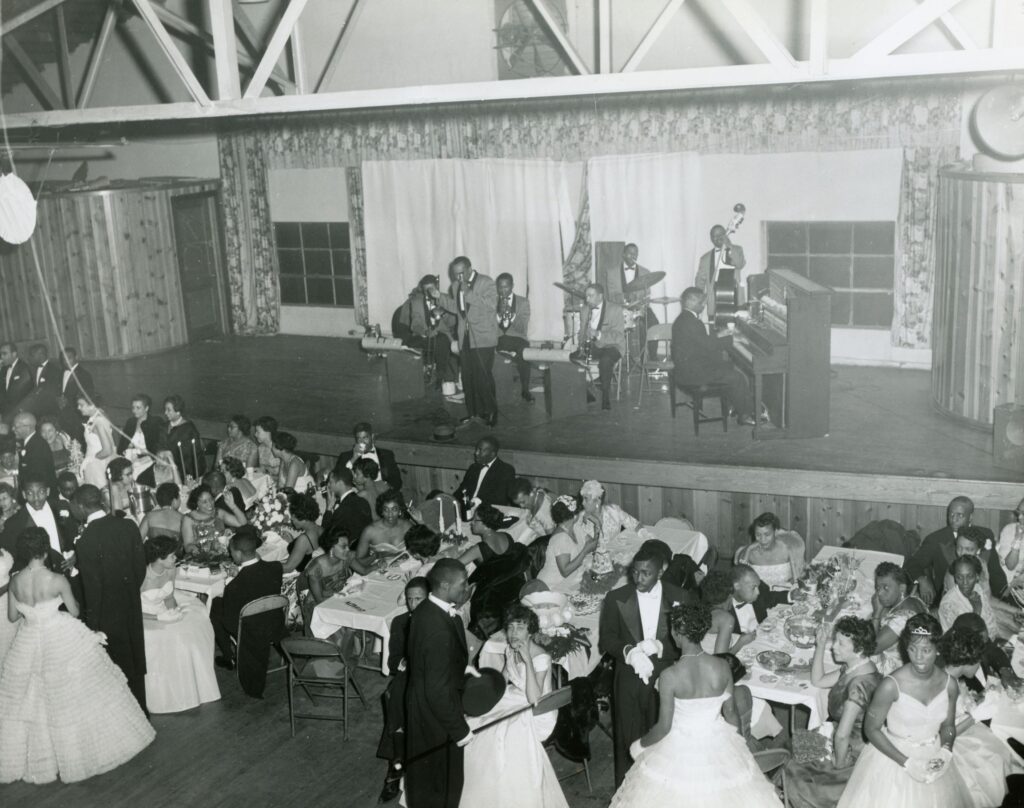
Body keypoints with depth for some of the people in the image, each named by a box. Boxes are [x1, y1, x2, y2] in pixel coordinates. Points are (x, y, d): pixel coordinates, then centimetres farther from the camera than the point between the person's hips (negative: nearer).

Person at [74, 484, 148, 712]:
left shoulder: (85, 541, -23)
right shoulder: (128, 526, -8)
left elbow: (92, 587, -19)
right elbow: (141, 566, 0)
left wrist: (92, 624, -8)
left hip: (106, 612, -5)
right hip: (132, 606, 5)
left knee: (118, 667, 10)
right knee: (134, 659, 20)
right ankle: (140, 708, 35)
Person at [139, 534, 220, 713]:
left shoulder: (171, 570, -8)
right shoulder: (141, 577, -27)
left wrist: (172, 612, -16)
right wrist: (159, 618, -29)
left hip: (163, 612, 6)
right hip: (145, 617, -6)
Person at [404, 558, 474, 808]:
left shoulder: (426, 610, -5)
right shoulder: (439, 629, -34)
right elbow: (438, 689, -30)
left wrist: (462, 665, 7)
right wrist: (460, 729, -20)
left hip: (421, 700, 9)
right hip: (435, 712, -9)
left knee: (424, 768, 28)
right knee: (442, 775, 14)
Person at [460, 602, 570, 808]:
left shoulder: (541, 657, -20)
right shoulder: (509, 649, 1)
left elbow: (534, 699, -28)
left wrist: (527, 660, -32)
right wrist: (509, 660, -9)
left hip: (531, 712, -6)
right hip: (511, 702, 7)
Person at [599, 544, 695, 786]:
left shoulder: (681, 598, -2)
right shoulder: (616, 599, -2)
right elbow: (607, 639, 0)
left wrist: (659, 646, -18)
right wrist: (630, 651, -19)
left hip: (666, 678, 0)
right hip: (629, 678, 0)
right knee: (628, 741, 8)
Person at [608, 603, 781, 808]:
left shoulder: (670, 676, -24)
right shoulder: (722, 667, -14)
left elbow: (663, 727, -17)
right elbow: (730, 713, -2)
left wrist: (640, 745, 2)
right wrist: (738, 741, 17)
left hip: (680, 749, -3)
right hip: (718, 745, 3)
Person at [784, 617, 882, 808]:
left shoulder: (859, 684, -33)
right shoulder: (853, 668, -5)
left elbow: (842, 735, -29)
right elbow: (817, 681, 8)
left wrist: (839, 765, -13)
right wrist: (821, 645, -3)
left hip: (853, 755, -8)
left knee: (793, 772, 4)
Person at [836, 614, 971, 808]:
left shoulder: (949, 684, -10)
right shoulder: (891, 686, -23)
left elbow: (948, 725, 6)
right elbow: (871, 729, -14)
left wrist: (945, 753, -12)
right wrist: (906, 762, -19)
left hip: (932, 761, 4)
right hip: (893, 757, -4)